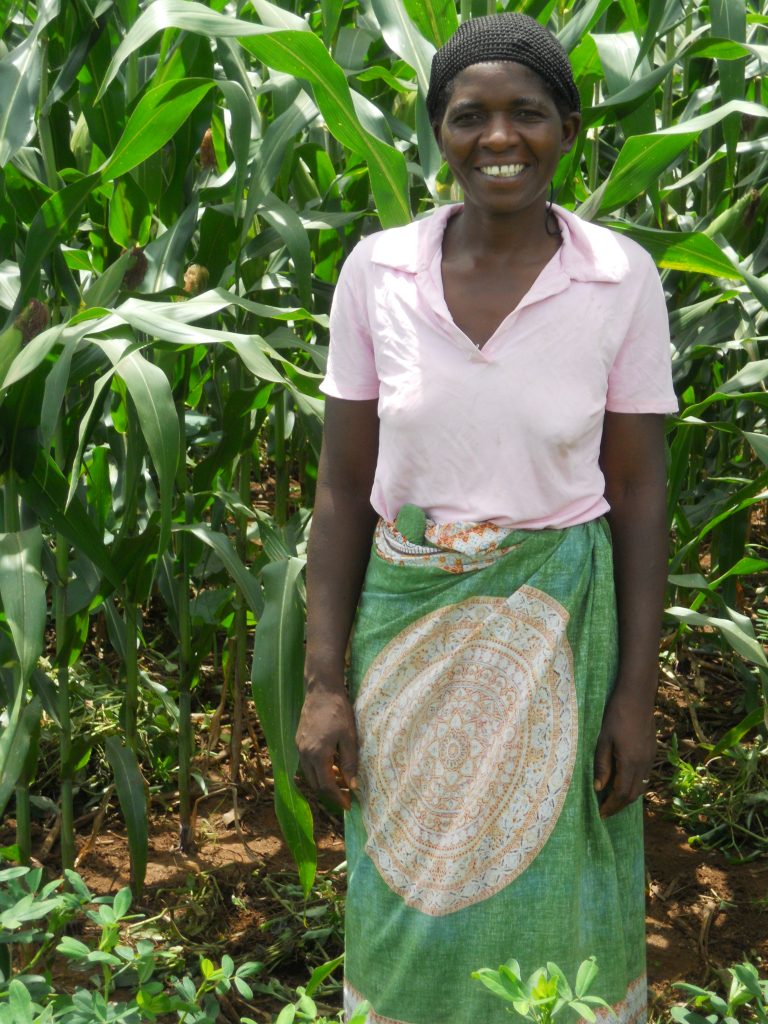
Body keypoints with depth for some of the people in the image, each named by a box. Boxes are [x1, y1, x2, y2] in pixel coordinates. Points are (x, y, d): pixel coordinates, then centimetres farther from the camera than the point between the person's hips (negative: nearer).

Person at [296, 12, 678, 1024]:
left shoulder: (622, 277, -9)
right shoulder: (376, 270, -7)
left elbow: (639, 490, -4)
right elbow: (344, 483, -2)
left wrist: (637, 692, -5)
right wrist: (323, 681, -5)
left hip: (558, 630, -1)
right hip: (407, 625, 1)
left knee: (549, 908, 12)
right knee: (411, 905, 15)